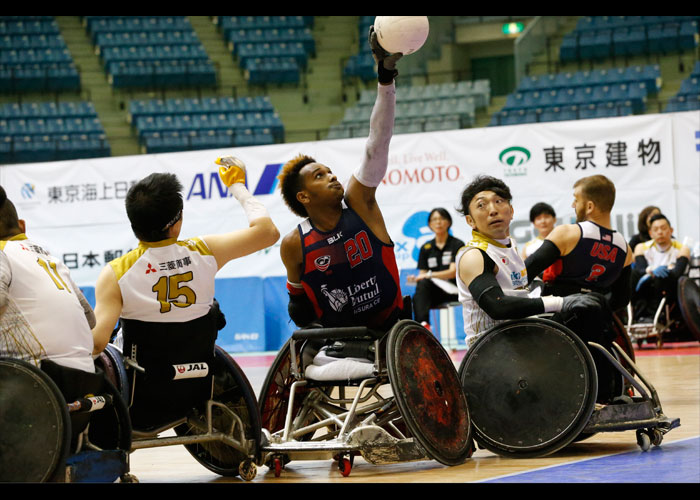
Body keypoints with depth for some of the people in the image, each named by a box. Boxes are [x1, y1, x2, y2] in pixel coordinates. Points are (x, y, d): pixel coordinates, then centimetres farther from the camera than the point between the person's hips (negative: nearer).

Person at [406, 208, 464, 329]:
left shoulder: (457, 245, 3)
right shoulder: (426, 248, 17)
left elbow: (453, 272, -9)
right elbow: (422, 274, 11)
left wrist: (429, 275, -23)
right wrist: (416, 278, -15)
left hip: (453, 291, -4)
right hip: (432, 292, 4)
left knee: (424, 282, -34)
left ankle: (423, 324, -50)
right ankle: (423, 323, -53)